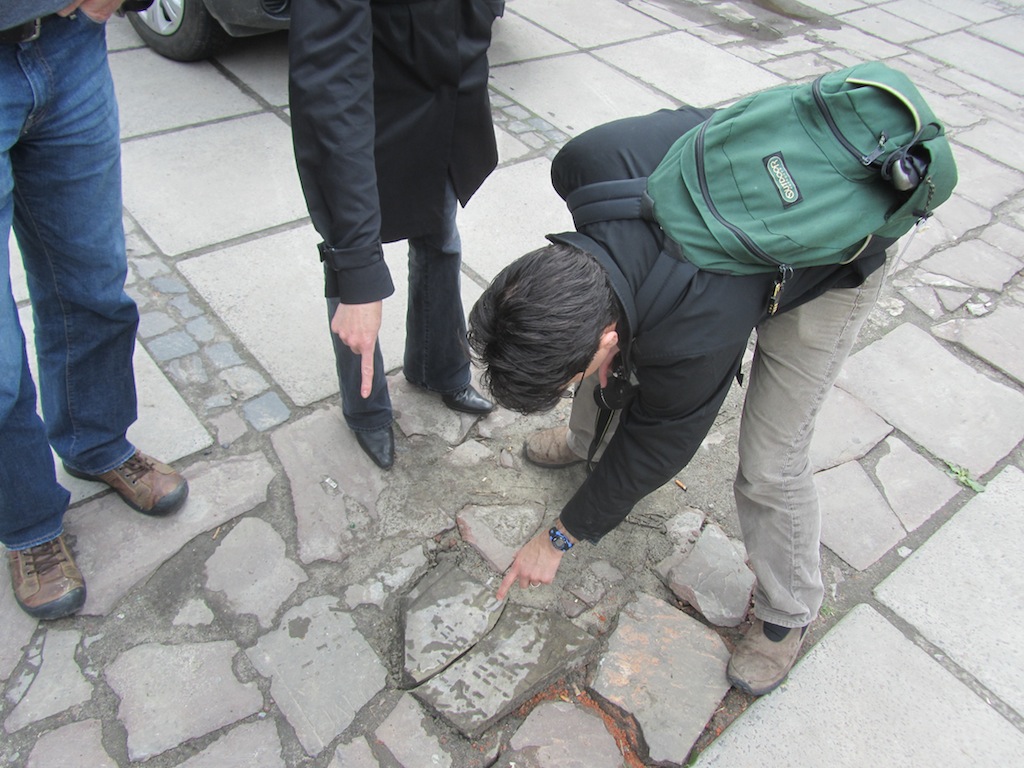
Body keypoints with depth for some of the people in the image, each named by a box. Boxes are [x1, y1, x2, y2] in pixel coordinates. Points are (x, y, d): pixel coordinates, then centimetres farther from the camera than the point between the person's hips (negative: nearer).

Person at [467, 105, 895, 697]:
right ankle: (590, 440, 42)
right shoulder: (581, 166, -29)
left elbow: (656, 447, -22)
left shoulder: (697, 336, -42)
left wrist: (561, 538, -8)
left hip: (835, 260, -6)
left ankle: (789, 613, 20)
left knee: (770, 467, -8)